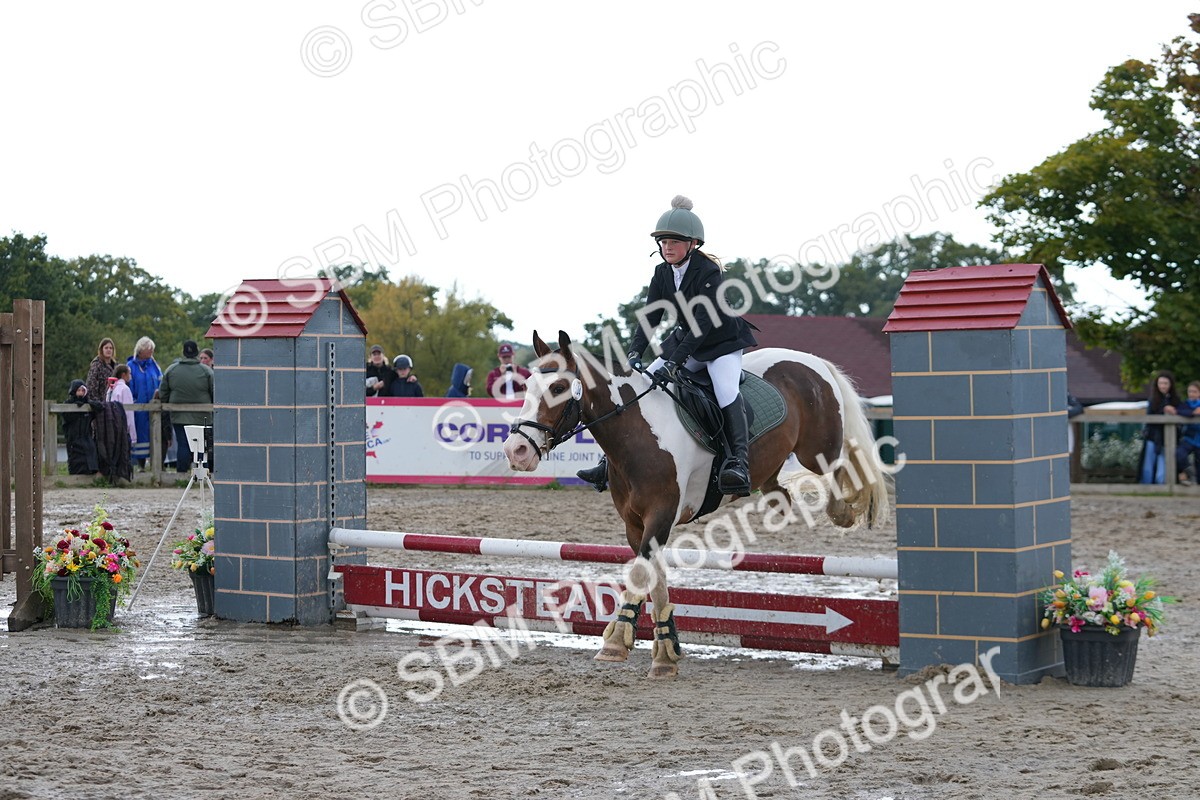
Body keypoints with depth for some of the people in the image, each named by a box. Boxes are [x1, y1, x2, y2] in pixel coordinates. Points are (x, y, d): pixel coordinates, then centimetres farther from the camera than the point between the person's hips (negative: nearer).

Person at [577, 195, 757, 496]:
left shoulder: (708, 272, -24)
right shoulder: (662, 274, -3)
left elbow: (702, 323, -32)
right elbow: (651, 316, -7)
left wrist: (673, 363, -40)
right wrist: (634, 353, -25)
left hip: (722, 343, -7)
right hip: (686, 341, 7)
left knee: (727, 392, -33)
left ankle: (739, 463, -40)